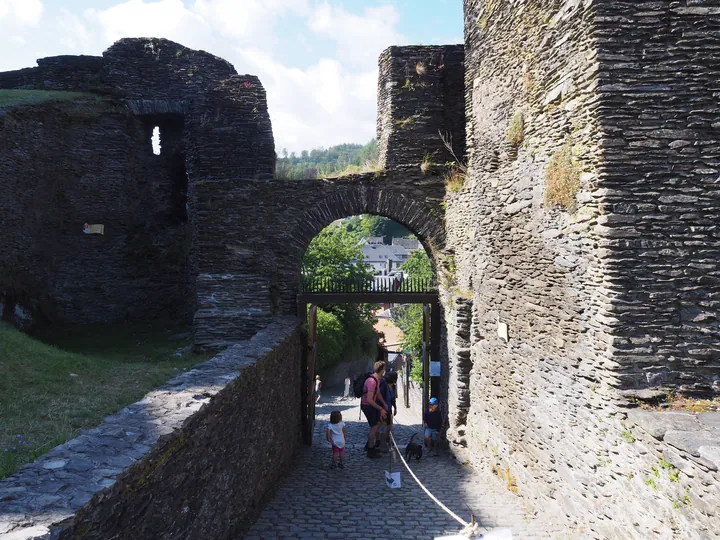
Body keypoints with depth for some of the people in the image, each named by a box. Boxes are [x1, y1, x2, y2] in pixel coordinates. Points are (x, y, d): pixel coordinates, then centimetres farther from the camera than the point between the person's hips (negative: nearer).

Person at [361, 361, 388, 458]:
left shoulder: (377, 379, 3)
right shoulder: (372, 381, -30)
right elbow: (369, 400, -31)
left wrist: (384, 404, 12)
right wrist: (381, 409, -24)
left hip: (371, 404, 10)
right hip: (367, 406, -10)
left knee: (378, 424, 17)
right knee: (374, 427, -4)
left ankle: (369, 445, 30)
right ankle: (370, 451, 9)